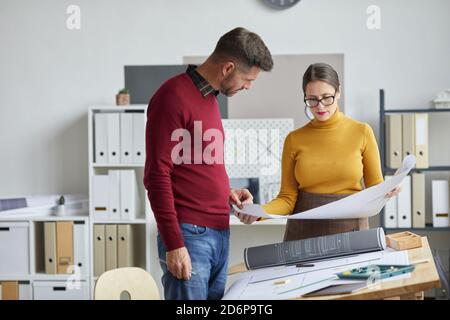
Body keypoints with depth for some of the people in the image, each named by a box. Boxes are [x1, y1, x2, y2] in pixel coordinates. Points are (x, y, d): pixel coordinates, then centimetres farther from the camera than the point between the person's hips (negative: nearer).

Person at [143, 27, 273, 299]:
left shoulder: (210, 98, 16)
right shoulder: (174, 96, -10)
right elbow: (157, 175, -15)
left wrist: (227, 193, 10)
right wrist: (174, 244, -19)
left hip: (220, 233, 8)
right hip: (189, 235, -8)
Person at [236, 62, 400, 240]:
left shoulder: (361, 132, 0)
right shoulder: (294, 139, 3)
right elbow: (288, 198, 2)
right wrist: (258, 212, -16)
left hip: (350, 231, -1)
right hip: (304, 232, 1)